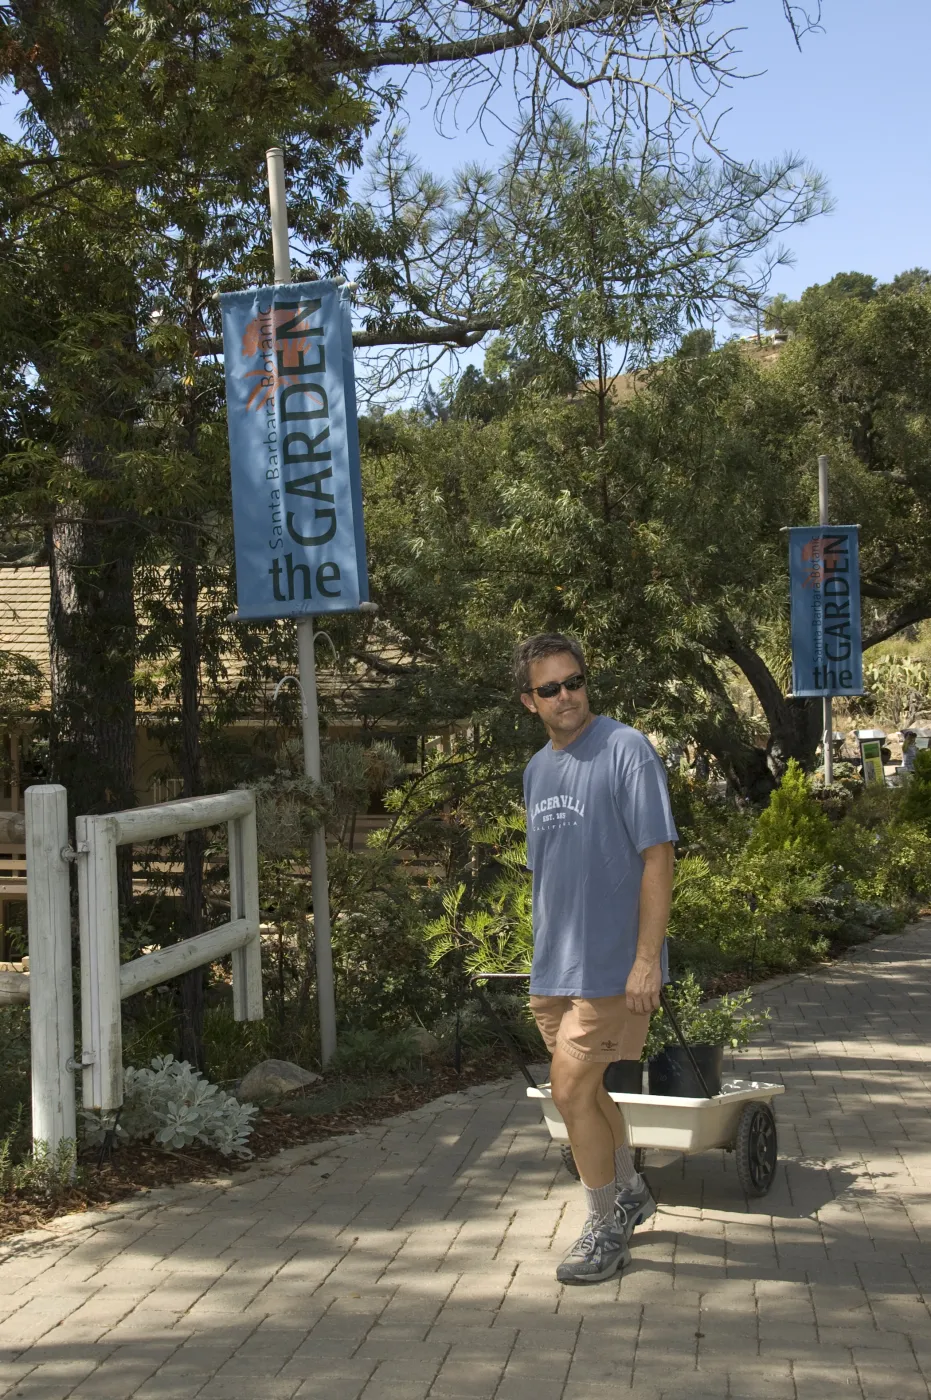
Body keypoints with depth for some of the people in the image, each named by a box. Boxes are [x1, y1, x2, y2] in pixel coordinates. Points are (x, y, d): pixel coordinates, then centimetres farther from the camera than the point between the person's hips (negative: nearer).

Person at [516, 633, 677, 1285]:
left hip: (612, 963, -7)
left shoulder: (626, 749, -13)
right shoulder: (537, 770, 10)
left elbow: (658, 855, -17)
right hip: (555, 965, 7)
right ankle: (629, 1192, 40)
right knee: (587, 1087, 18)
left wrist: (646, 957, -21)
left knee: (571, 1088, -6)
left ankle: (606, 1229, 11)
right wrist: (546, 952, 17)